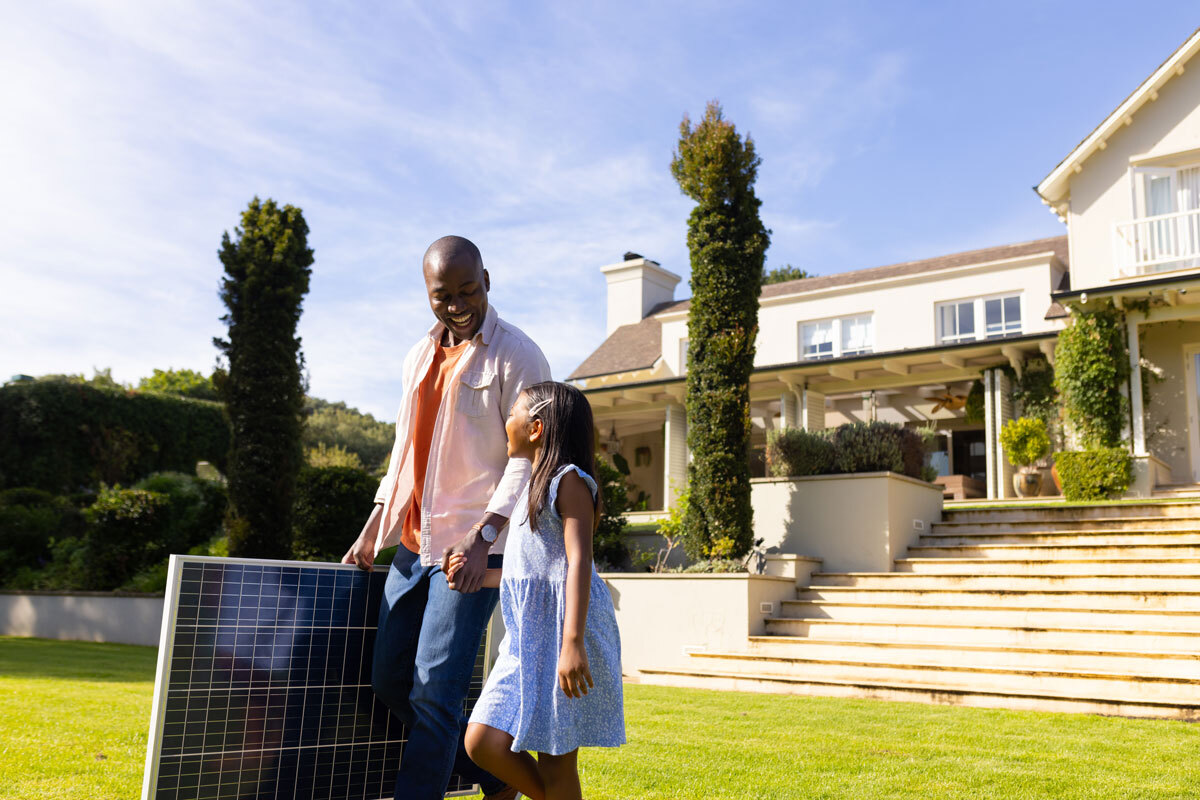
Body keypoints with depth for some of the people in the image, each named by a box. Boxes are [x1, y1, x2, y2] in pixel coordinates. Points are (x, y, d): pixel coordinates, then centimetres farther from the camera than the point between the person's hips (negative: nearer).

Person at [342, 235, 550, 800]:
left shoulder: (516, 356, -7)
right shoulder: (419, 357, 15)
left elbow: (527, 457, -13)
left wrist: (484, 536, -22)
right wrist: (375, 526, 15)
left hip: (473, 547, -8)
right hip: (414, 543, 8)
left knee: (434, 688, -9)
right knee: (390, 679, 10)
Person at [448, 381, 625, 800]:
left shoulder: (570, 480, -7)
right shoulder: (535, 487, 21)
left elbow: (578, 562, -18)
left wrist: (572, 644, -25)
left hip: (562, 631, -8)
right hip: (527, 636, 8)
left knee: (555, 758, -1)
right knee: (483, 743, 0)